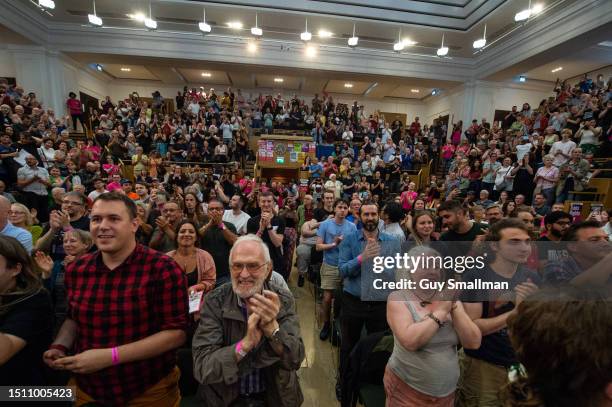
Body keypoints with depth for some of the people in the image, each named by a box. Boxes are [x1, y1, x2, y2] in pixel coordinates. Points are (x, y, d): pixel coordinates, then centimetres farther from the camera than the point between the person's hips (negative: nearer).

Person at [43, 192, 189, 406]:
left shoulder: (163, 269, -22)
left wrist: (110, 356, -24)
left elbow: (175, 333, -20)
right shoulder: (76, 269, -4)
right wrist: (59, 347, -5)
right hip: (84, 388, 5)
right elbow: (74, 318, 13)